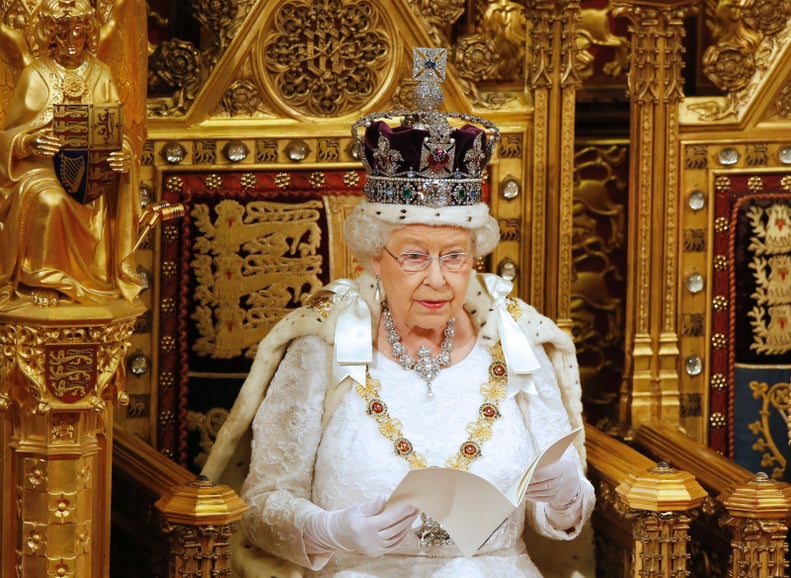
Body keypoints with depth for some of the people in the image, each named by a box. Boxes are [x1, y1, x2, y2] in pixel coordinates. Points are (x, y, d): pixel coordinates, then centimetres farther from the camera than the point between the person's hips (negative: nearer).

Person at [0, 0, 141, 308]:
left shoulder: (101, 76, 10)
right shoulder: (35, 76, 2)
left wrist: (122, 156, -17)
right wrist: (29, 143, -22)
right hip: (40, 165, -3)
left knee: (114, 197, -31)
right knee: (49, 201, -37)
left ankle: (105, 279, -18)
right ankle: (41, 281, -22)